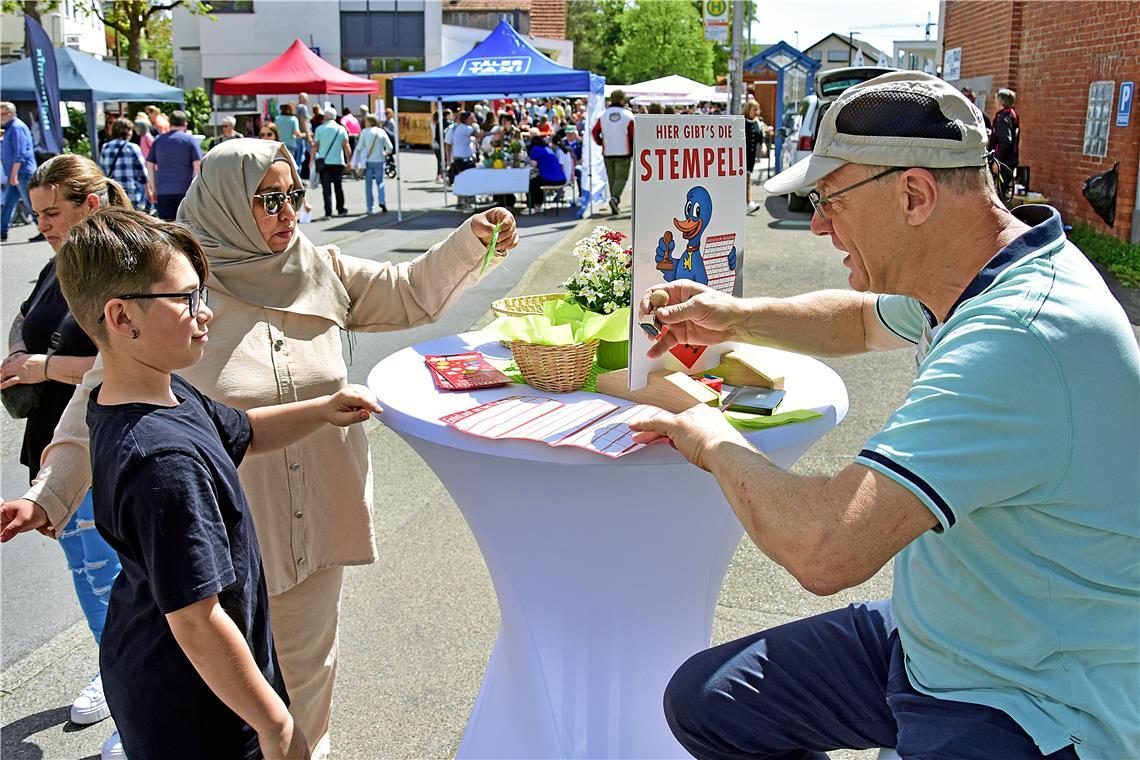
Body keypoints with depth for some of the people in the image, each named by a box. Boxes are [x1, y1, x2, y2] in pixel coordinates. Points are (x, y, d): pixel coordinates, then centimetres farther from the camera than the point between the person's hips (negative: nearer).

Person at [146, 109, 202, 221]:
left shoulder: (158, 140, 10)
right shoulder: (189, 139, -1)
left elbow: (150, 165, 11)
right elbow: (197, 164, -6)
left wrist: (153, 189, 16)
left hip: (163, 191, 3)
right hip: (185, 190, -3)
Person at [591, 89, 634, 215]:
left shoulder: (603, 115, 3)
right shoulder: (628, 115, -5)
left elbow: (595, 131, 5)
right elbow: (634, 134, -4)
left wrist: (600, 142, 18)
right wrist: (633, 148, 10)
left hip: (608, 153, 3)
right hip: (623, 153, -3)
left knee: (612, 178, 13)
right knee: (621, 177, -1)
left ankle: (615, 204, 14)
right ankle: (615, 198, -25)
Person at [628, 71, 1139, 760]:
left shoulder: (1019, 340, -33)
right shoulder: (977, 281, -1)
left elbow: (824, 548, -39)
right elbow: (864, 319, 22)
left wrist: (716, 444, -19)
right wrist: (737, 319, 5)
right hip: (926, 638, 9)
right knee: (703, 701, 7)